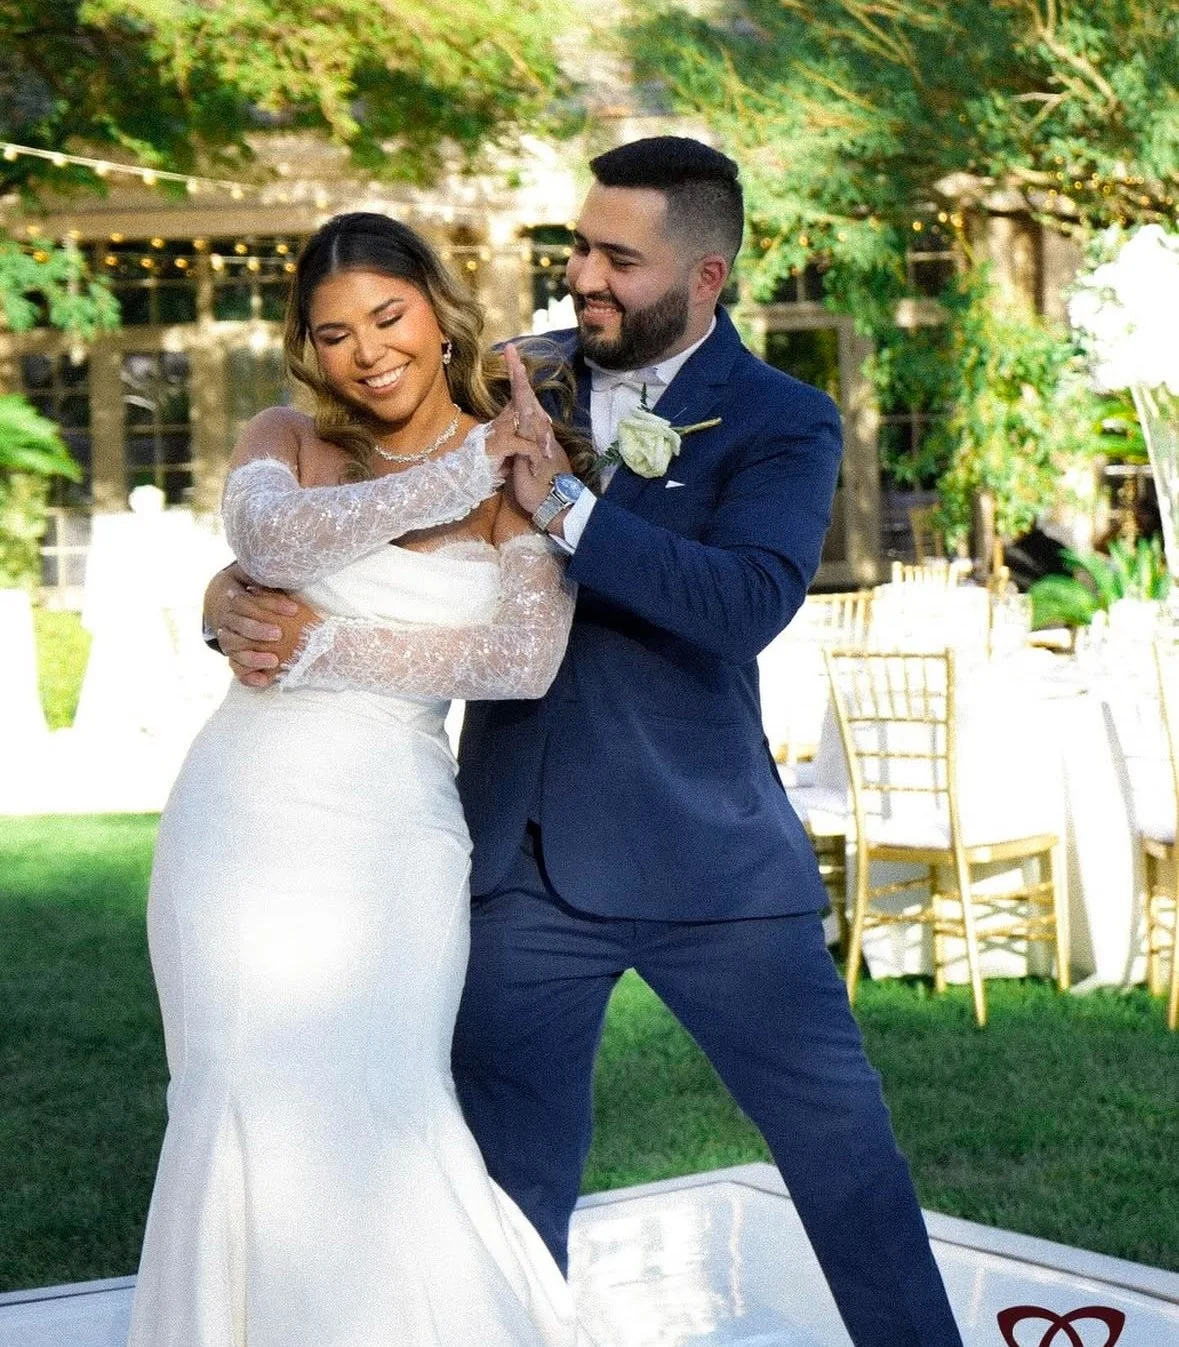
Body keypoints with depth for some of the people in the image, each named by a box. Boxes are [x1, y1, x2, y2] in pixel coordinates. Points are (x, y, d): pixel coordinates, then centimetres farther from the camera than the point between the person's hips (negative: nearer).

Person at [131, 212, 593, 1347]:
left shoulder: (522, 468, 3)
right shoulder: (284, 443, 9)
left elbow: (526, 658, -12)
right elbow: (273, 540, -16)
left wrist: (322, 648, -12)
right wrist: (467, 468, -15)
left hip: (393, 834, -1)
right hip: (249, 815, 2)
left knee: (378, 1108, -11)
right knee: (252, 1105, -3)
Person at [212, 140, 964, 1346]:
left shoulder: (783, 424, -4)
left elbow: (749, 601, -22)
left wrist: (559, 504, -28)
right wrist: (241, 599, -12)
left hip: (707, 861, -3)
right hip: (523, 865, 3)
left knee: (840, 1141, 5)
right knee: (509, 1180, 10)